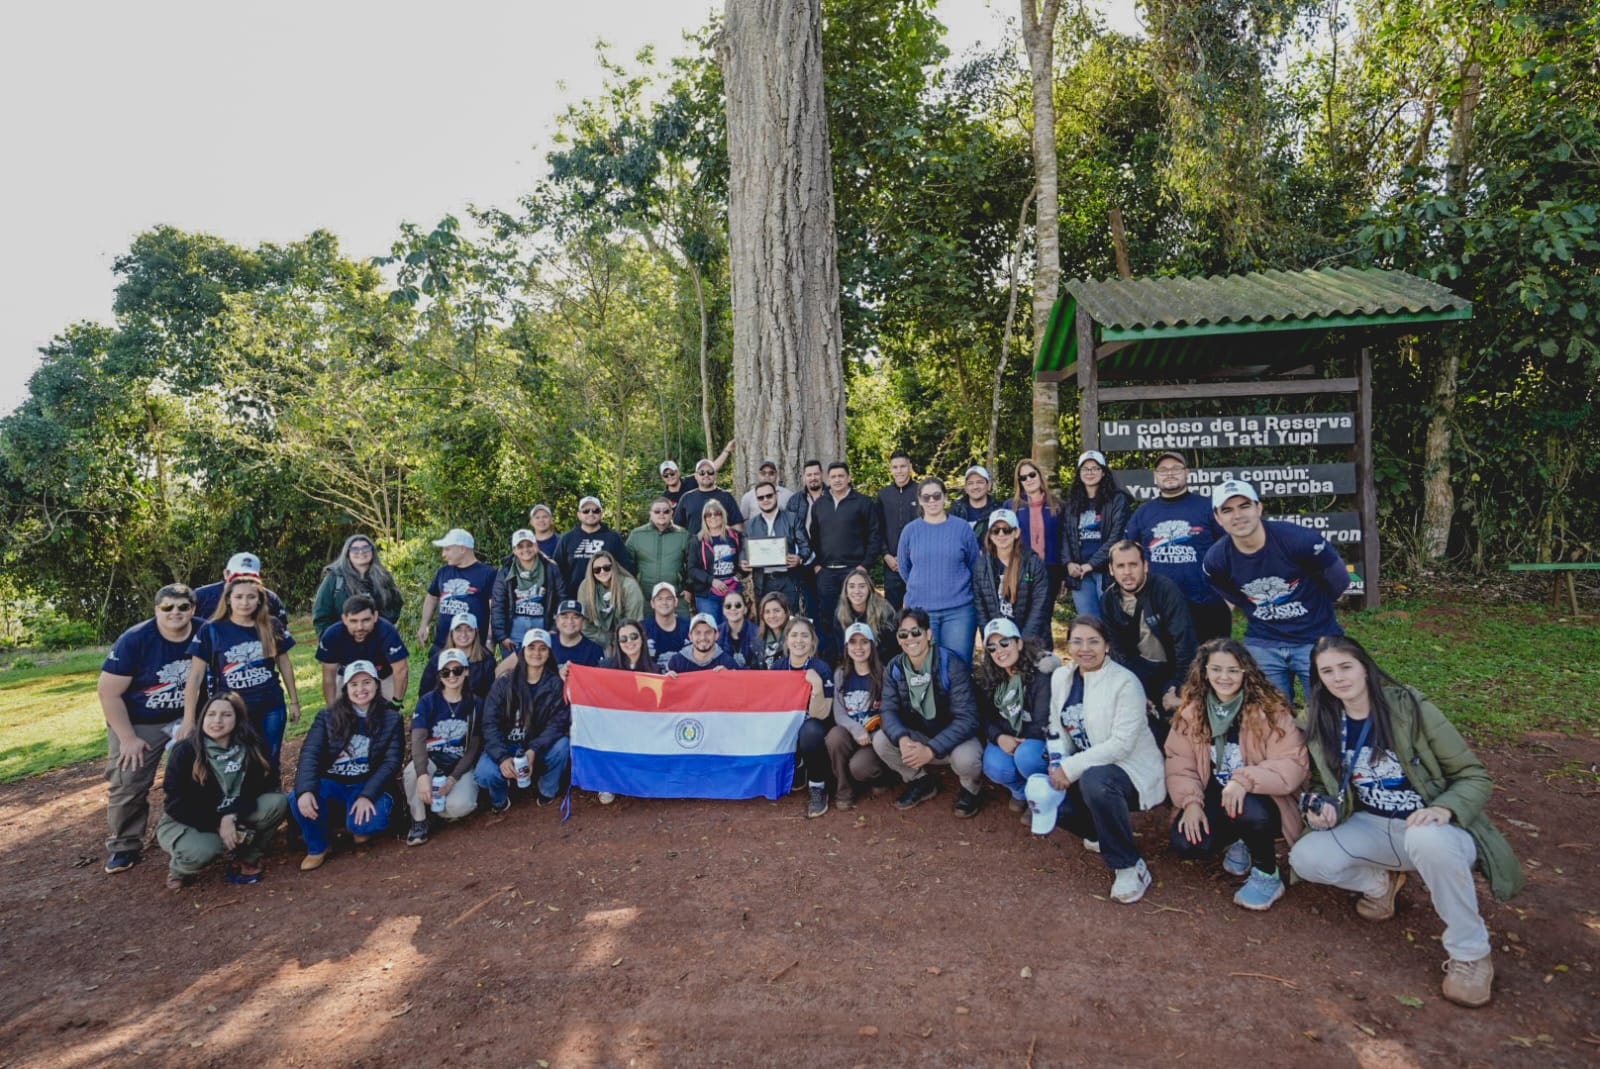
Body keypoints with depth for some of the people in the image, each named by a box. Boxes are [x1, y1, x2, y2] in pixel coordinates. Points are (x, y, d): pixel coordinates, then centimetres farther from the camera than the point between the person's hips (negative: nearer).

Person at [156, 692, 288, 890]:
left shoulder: (250, 748, -9)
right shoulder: (185, 751, -17)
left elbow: (261, 786, -12)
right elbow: (177, 803, -16)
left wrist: (231, 816, -29)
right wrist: (217, 825, -23)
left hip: (231, 818, 3)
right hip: (185, 822, -3)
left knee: (277, 802, -22)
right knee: (201, 851, -36)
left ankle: (246, 859, -4)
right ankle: (179, 868, 2)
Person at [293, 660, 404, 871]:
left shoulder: (391, 719, -2)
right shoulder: (327, 717, 1)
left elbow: (391, 762, -9)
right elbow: (310, 753, -13)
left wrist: (367, 795, -24)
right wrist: (305, 790, -32)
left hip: (369, 785, -1)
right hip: (331, 783, 2)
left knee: (368, 822, -32)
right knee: (300, 801, -30)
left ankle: (356, 825, 8)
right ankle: (317, 847, -1)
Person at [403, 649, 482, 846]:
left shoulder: (476, 704, -2)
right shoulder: (427, 701, -6)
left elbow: (473, 748, -2)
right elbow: (418, 740, -20)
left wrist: (452, 779, -17)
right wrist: (423, 775, -38)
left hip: (461, 767, 0)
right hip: (431, 762, 0)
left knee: (459, 807, -31)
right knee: (413, 769, -36)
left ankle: (443, 808, 8)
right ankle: (419, 820, -11)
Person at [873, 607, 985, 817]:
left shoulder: (952, 665, -22)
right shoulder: (894, 668, -7)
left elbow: (967, 719, -26)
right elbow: (889, 710, -13)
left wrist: (932, 750, -37)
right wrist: (902, 739, -36)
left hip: (955, 737, -4)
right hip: (920, 736, 4)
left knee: (965, 758, -37)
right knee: (880, 740, -20)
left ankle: (971, 789, 2)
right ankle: (922, 782, 8)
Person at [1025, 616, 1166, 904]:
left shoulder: (1125, 682, -18)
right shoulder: (1061, 677, 2)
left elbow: (1122, 744, -24)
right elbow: (1056, 728, 6)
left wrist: (1071, 768, -24)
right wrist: (1058, 767, -13)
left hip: (1132, 769, -7)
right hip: (1088, 769, 7)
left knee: (1094, 781, -38)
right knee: (1044, 796, -16)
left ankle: (1130, 867, -17)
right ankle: (1105, 832, 15)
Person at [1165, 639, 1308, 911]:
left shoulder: (1268, 710, -14)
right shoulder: (1192, 711, -2)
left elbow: (1293, 763, -21)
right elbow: (1179, 763, -3)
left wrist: (1245, 780, -34)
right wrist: (1191, 801, -19)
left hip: (1258, 799, -3)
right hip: (1213, 798, 3)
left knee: (1249, 812, -37)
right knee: (1186, 845, -22)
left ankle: (1267, 875, -3)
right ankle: (1234, 843, 15)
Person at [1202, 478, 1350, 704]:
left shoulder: (1298, 539, -20)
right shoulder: (1216, 559, -11)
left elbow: (1339, 582, -2)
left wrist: (1314, 608, 12)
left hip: (1315, 639, -2)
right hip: (1262, 645, 3)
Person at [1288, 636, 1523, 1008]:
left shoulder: (1411, 708, -15)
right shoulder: (1320, 724, -3)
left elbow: (1475, 776, -10)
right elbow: (1327, 786, 10)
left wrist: (1445, 809, -31)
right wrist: (1322, 808, -14)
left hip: (1433, 829, -3)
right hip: (1373, 828, 4)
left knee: (1426, 839, -40)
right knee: (1305, 858, -23)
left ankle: (1471, 954, -16)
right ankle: (1381, 881, 10)